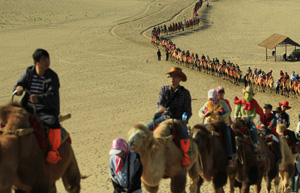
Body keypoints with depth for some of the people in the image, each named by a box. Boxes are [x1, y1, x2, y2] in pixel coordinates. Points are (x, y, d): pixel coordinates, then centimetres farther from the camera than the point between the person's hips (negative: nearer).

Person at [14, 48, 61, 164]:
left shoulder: (52, 77, -7)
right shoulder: (29, 72, 5)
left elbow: (52, 95, -19)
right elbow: (18, 85, 4)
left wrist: (39, 98, -39)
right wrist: (18, 88, -23)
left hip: (46, 111, -4)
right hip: (28, 109, 4)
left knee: (53, 123, -35)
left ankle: (54, 150, -23)